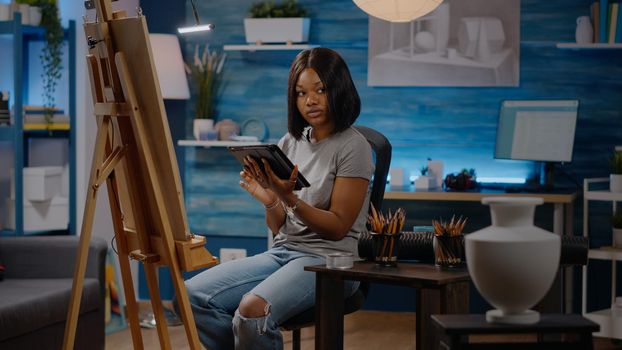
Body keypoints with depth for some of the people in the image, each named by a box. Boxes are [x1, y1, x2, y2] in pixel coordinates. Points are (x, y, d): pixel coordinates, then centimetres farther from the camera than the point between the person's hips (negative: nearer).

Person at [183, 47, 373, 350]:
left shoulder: (353, 146, -6)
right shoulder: (289, 143, 12)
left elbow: (338, 227, -9)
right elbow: (279, 228, 12)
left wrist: (289, 198, -22)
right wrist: (269, 200, -11)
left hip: (329, 260, -7)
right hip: (282, 252, 7)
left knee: (253, 309, -33)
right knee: (193, 295, -12)